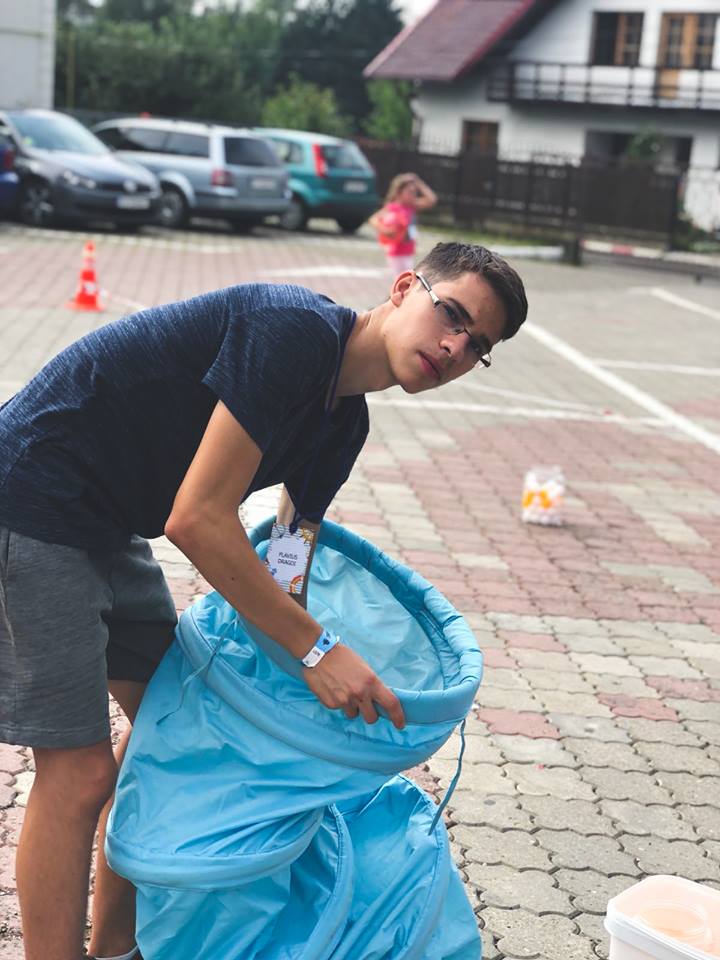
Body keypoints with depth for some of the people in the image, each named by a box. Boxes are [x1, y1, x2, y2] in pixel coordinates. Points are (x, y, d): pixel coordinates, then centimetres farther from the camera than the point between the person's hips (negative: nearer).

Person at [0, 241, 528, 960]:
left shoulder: (344, 421, 6)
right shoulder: (299, 330, -24)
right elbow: (197, 521, -27)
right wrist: (315, 648, -22)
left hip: (103, 524, 10)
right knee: (78, 769, -8)